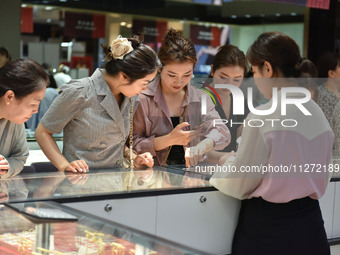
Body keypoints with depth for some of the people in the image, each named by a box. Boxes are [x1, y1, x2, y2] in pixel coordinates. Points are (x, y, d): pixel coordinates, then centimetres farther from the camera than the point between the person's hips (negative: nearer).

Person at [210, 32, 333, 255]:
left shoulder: (261, 119, -20)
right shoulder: (319, 114, 0)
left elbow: (240, 186, -11)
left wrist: (219, 170, 10)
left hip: (268, 227, -6)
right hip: (309, 223, 6)